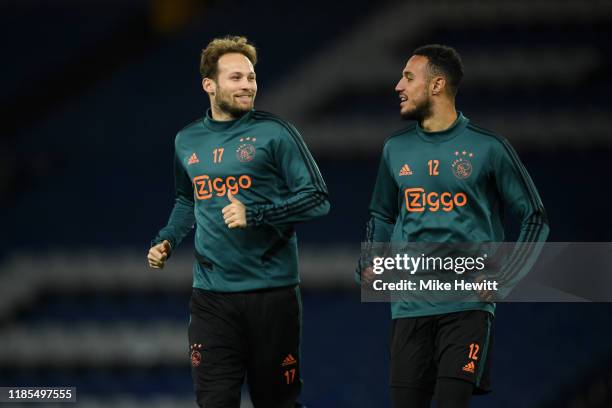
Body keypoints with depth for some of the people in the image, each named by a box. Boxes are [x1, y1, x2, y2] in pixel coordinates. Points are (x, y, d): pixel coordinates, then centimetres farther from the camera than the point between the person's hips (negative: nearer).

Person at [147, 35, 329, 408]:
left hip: (271, 293, -3)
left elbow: (317, 199, -6)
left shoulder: (274, 133, -5)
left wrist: (255, 215, -18)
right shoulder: (187, 142, 10)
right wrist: (167, 241, 12)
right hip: (211, 296, 3)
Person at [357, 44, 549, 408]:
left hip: (467, 305, -4)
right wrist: (368, 265, 7)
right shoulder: (397, 149, 11)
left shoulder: (487, 147, -3)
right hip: (410, 306, 4)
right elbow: (383, 216, 24)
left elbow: (535, 217, 2)